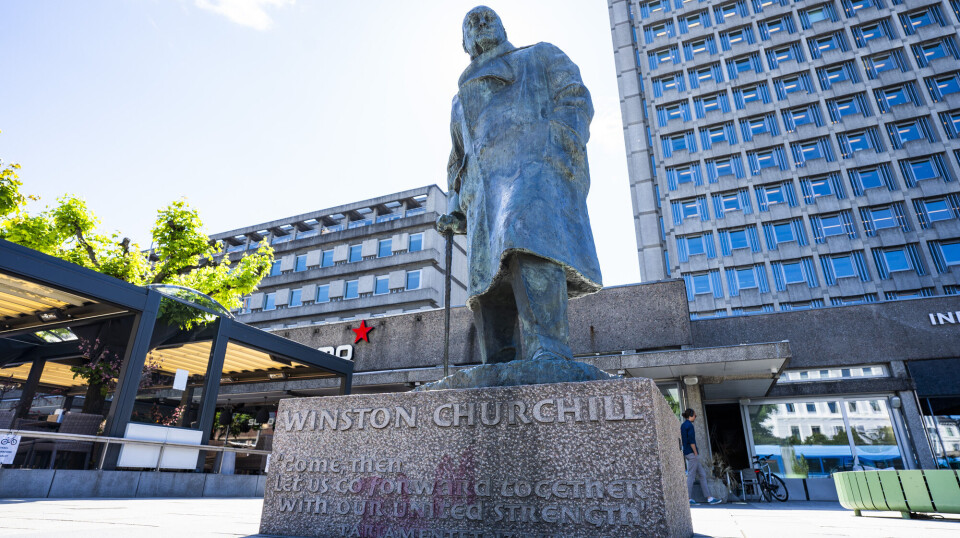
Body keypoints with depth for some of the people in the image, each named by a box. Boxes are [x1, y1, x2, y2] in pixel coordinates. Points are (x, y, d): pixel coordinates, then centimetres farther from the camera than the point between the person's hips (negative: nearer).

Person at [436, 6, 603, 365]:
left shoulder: (540, 57, 26)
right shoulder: (462, 100, 39)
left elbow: (574, 97, 8)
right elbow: (458, 162, 33)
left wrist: (563, 144, -13)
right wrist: (454, 211, 16)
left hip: (535, 165, -5)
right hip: (485, 187, 6)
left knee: (530, 243, -33)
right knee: (490, 283, -10)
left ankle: (547, 354, -41)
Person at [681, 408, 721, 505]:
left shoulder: (683, 425, 16)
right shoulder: (689, 425, -12)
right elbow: (691, 441, -19)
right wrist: (696, 453, -14)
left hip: (687, 453, 10)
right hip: (691, 453, -10)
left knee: (702, 474, 11)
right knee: (691, 475, -6)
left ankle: (709, 498, 13)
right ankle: (689, 499, -3)